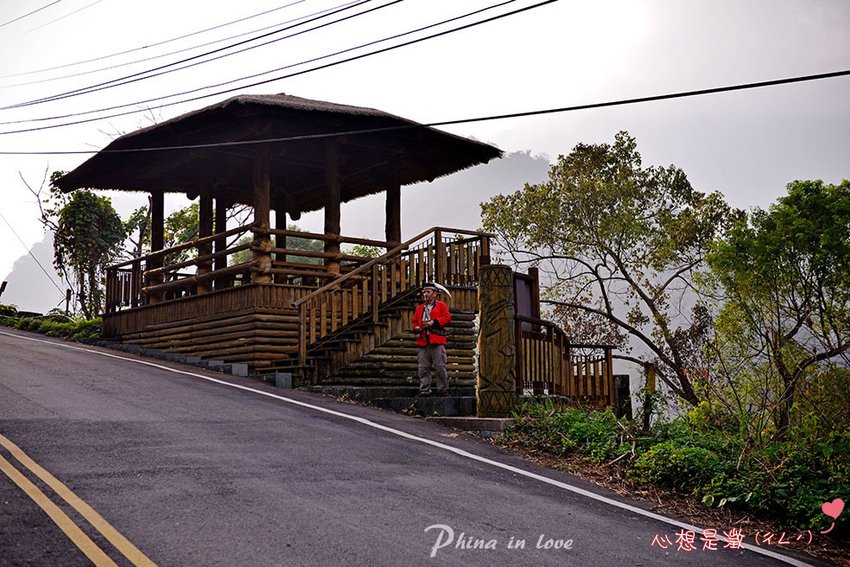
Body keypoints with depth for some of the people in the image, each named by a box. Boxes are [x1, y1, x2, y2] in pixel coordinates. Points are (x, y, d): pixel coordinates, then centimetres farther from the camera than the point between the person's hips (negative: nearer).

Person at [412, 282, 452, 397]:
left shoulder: (441, 305, 6)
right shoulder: (419, 308, 20)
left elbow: (447, 317, -5)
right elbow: (415, 321, 24)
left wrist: (433, 322, -13)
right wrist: (416, 327, 1)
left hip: (437, 341, -5)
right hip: (423, 341, 5)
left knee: (440, 366, -5)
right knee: (423, 368, 5)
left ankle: (443, 389, 3)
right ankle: (424, 390, 10)